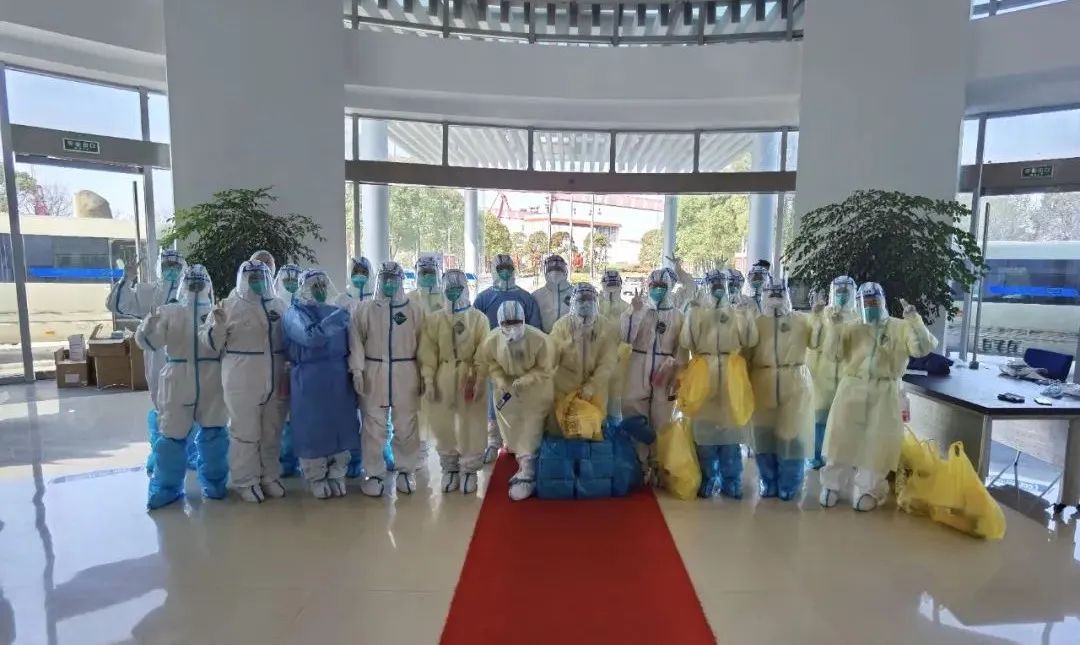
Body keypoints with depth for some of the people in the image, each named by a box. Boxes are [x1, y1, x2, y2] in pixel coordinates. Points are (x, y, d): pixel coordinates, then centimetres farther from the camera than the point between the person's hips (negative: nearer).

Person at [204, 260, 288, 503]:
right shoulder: (230, 305, -4)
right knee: (245, 432, 5)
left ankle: (269, 477, 27)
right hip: (243, 380, -4)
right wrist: (218, 324, -22)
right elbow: (214, 343, -5)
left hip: (275, 380, 4)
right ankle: (246, 481, 19)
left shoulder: (277, 304, 8)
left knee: (271, 432, 14)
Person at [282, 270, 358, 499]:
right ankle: (316, 479, 21)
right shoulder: (295, 313, -2)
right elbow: (310, 337, -21)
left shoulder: (338, 311, 11)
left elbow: (350, 343, 14)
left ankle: (337, 476, 22)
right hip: (309, 380, -4)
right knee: (313, 429, 5)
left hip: (339, 378, 4)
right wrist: (335, 321, -25)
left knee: (341, 425, 8)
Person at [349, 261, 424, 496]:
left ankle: (406, 471, 23)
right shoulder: (364, 309, 3)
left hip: (406, 375, 1)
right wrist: (357, 371, -10)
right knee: (373, 427, 5)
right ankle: (373, 474, 18)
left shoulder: (414, 310, 4)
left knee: (406, 427, 9)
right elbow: (356, 341, -1)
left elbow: (422, 344, 3)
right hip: (373, 374, 0)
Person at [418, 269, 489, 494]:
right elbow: (427, 353, 1)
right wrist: (428, 381, -6)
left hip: (470, 378, -1)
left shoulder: (479, 318, -1)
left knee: (471, 427, 4)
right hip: (442, 379, 2)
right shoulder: (433, 320, 3)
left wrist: (479, 380, -12)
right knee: (443, 426, 9)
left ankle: (469, 470, 22)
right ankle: (450, 469, 27)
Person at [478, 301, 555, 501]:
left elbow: (545, 369, -19)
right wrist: (501, 383, -20)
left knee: (530, 432, -5)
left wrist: (524, 380, -31)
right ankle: (525, 468, 40)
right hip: (507, 389, 4)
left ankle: (527, 477, 7)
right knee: (512, 431, 17)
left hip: (535, 389, -4)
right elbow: (492, 366, -3)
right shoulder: (490, 341, -22)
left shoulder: (540, 340, -31)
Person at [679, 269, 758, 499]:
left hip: (732, 376, 0)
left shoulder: (739, 312, 10)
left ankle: (730, 482, 14)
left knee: (731, 427, 4)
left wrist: (742, 315, -3)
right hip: (703, 377, 0)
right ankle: (708, 481, 13)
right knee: (704, 429, 2)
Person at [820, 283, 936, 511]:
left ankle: (867, 490, 21)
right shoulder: (852, 328, 7)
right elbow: (832, 352, -2)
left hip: (884, 393, -1)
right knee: (842, 438, 6)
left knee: (876, 442, 5)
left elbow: (924, 348, -9)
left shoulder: (900, 328, 4)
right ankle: (833, 486, 20)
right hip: (852, 389, 1)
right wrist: (836, 327, -14)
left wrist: (915, 320, -20)